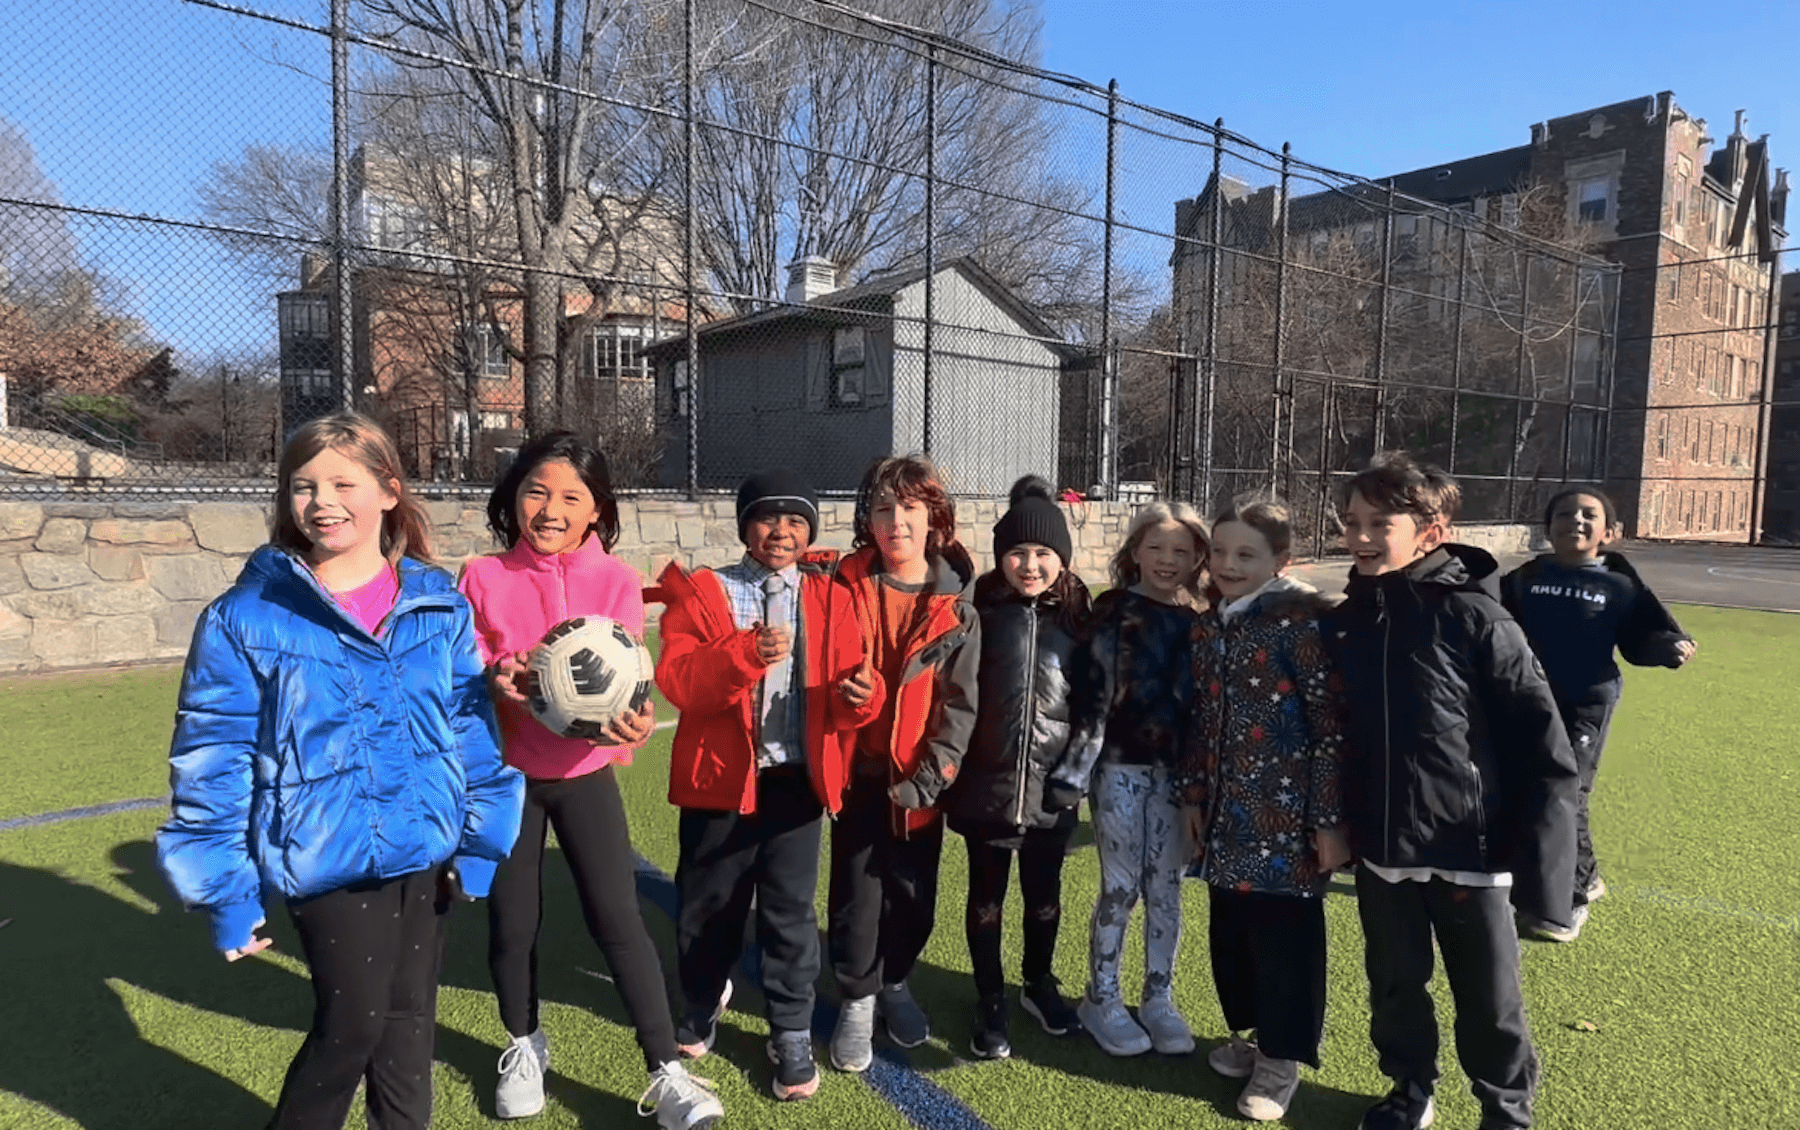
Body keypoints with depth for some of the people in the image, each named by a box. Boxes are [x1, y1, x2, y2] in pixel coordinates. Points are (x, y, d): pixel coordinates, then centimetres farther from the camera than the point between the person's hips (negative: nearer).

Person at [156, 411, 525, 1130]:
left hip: (426, 854, 3)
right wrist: (227, 894, -5)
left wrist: (479, 844, 2)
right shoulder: (247, 617, -8)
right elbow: (214, 763, -6)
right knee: (353, 1022, 2)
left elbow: (473, 730, 4)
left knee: (410, 1022, 15)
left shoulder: (441, 606, 0)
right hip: (325, 860, -3)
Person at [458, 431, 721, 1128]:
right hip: (505, 774, 1)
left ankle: (667, 1072, 8)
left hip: (585, 774, -1)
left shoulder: (616, 581, -5)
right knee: (512, 920, 12)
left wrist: (633, 721, -32)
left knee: (619, 919, -3)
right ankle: (525, 1045, 39)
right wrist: (497, 681, -27)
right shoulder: (482, 579, -4)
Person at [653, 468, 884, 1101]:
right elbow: (675, 678, -16)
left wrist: (859, 693, -24)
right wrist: (744, 655, -30)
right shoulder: (702, 592, -3)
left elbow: (848, 686, 0)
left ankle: (791, 1033, 25)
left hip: (796, 778, 1)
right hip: (720, 776, 0)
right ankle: (703, 1001, 44)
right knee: (708, 902, 16)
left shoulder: (828, 599, 4)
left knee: (789, 910, 7)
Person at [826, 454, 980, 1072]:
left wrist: (927, 778, -12)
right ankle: (858, 998, 29)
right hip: (858, 773, 0)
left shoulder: (956, 607, -4)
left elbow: (960, 705, -5)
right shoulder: (845, 588, -4)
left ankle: (895, 982, 39)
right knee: (856, 893, 6)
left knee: (914, 895, 13)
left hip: (920, 782, 1)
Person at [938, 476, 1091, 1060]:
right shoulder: (980, 610, -7)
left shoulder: (1077, 614, 1)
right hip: (987, 781, -2)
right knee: (987, 897, 12)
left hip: (1051, 785, 2)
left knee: (1044, 894, 18)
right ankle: (990, 1002, 31)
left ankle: (1039, 984, 41)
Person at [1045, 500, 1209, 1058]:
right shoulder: (1113, 613, -6)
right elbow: (1093, 694, -10)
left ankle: (1159, 999, 27)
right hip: (1121, 767, -3)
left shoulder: (1198, 621, 5)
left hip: (1175, 770, 3)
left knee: (1166, 889, 11)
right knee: (1120, 888, 5)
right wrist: (1074, 771, -12)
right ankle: (1101, 999, 21)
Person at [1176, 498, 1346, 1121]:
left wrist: (1329, 819, -15)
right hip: (1227, 812, 6)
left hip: (1285, 811, -6)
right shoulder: (1208, 627, 7)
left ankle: (1281, 1056, 22)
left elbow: (1332, 725, -14)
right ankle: (1249, 1030, 36)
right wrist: (1193, 794, 14)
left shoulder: (1302, 620, -13)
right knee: (1229, 925, 15)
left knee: (1283, 930, 4)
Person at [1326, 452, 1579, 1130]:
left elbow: (1542, 740, -12)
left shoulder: (1474, 618, -14)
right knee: (1394, 985, 19)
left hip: (1469, 847, -4)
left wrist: (1539, 853, -14)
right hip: (1380, 847, 4)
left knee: (1490, 1003, 13)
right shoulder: (1345, 623, 0)